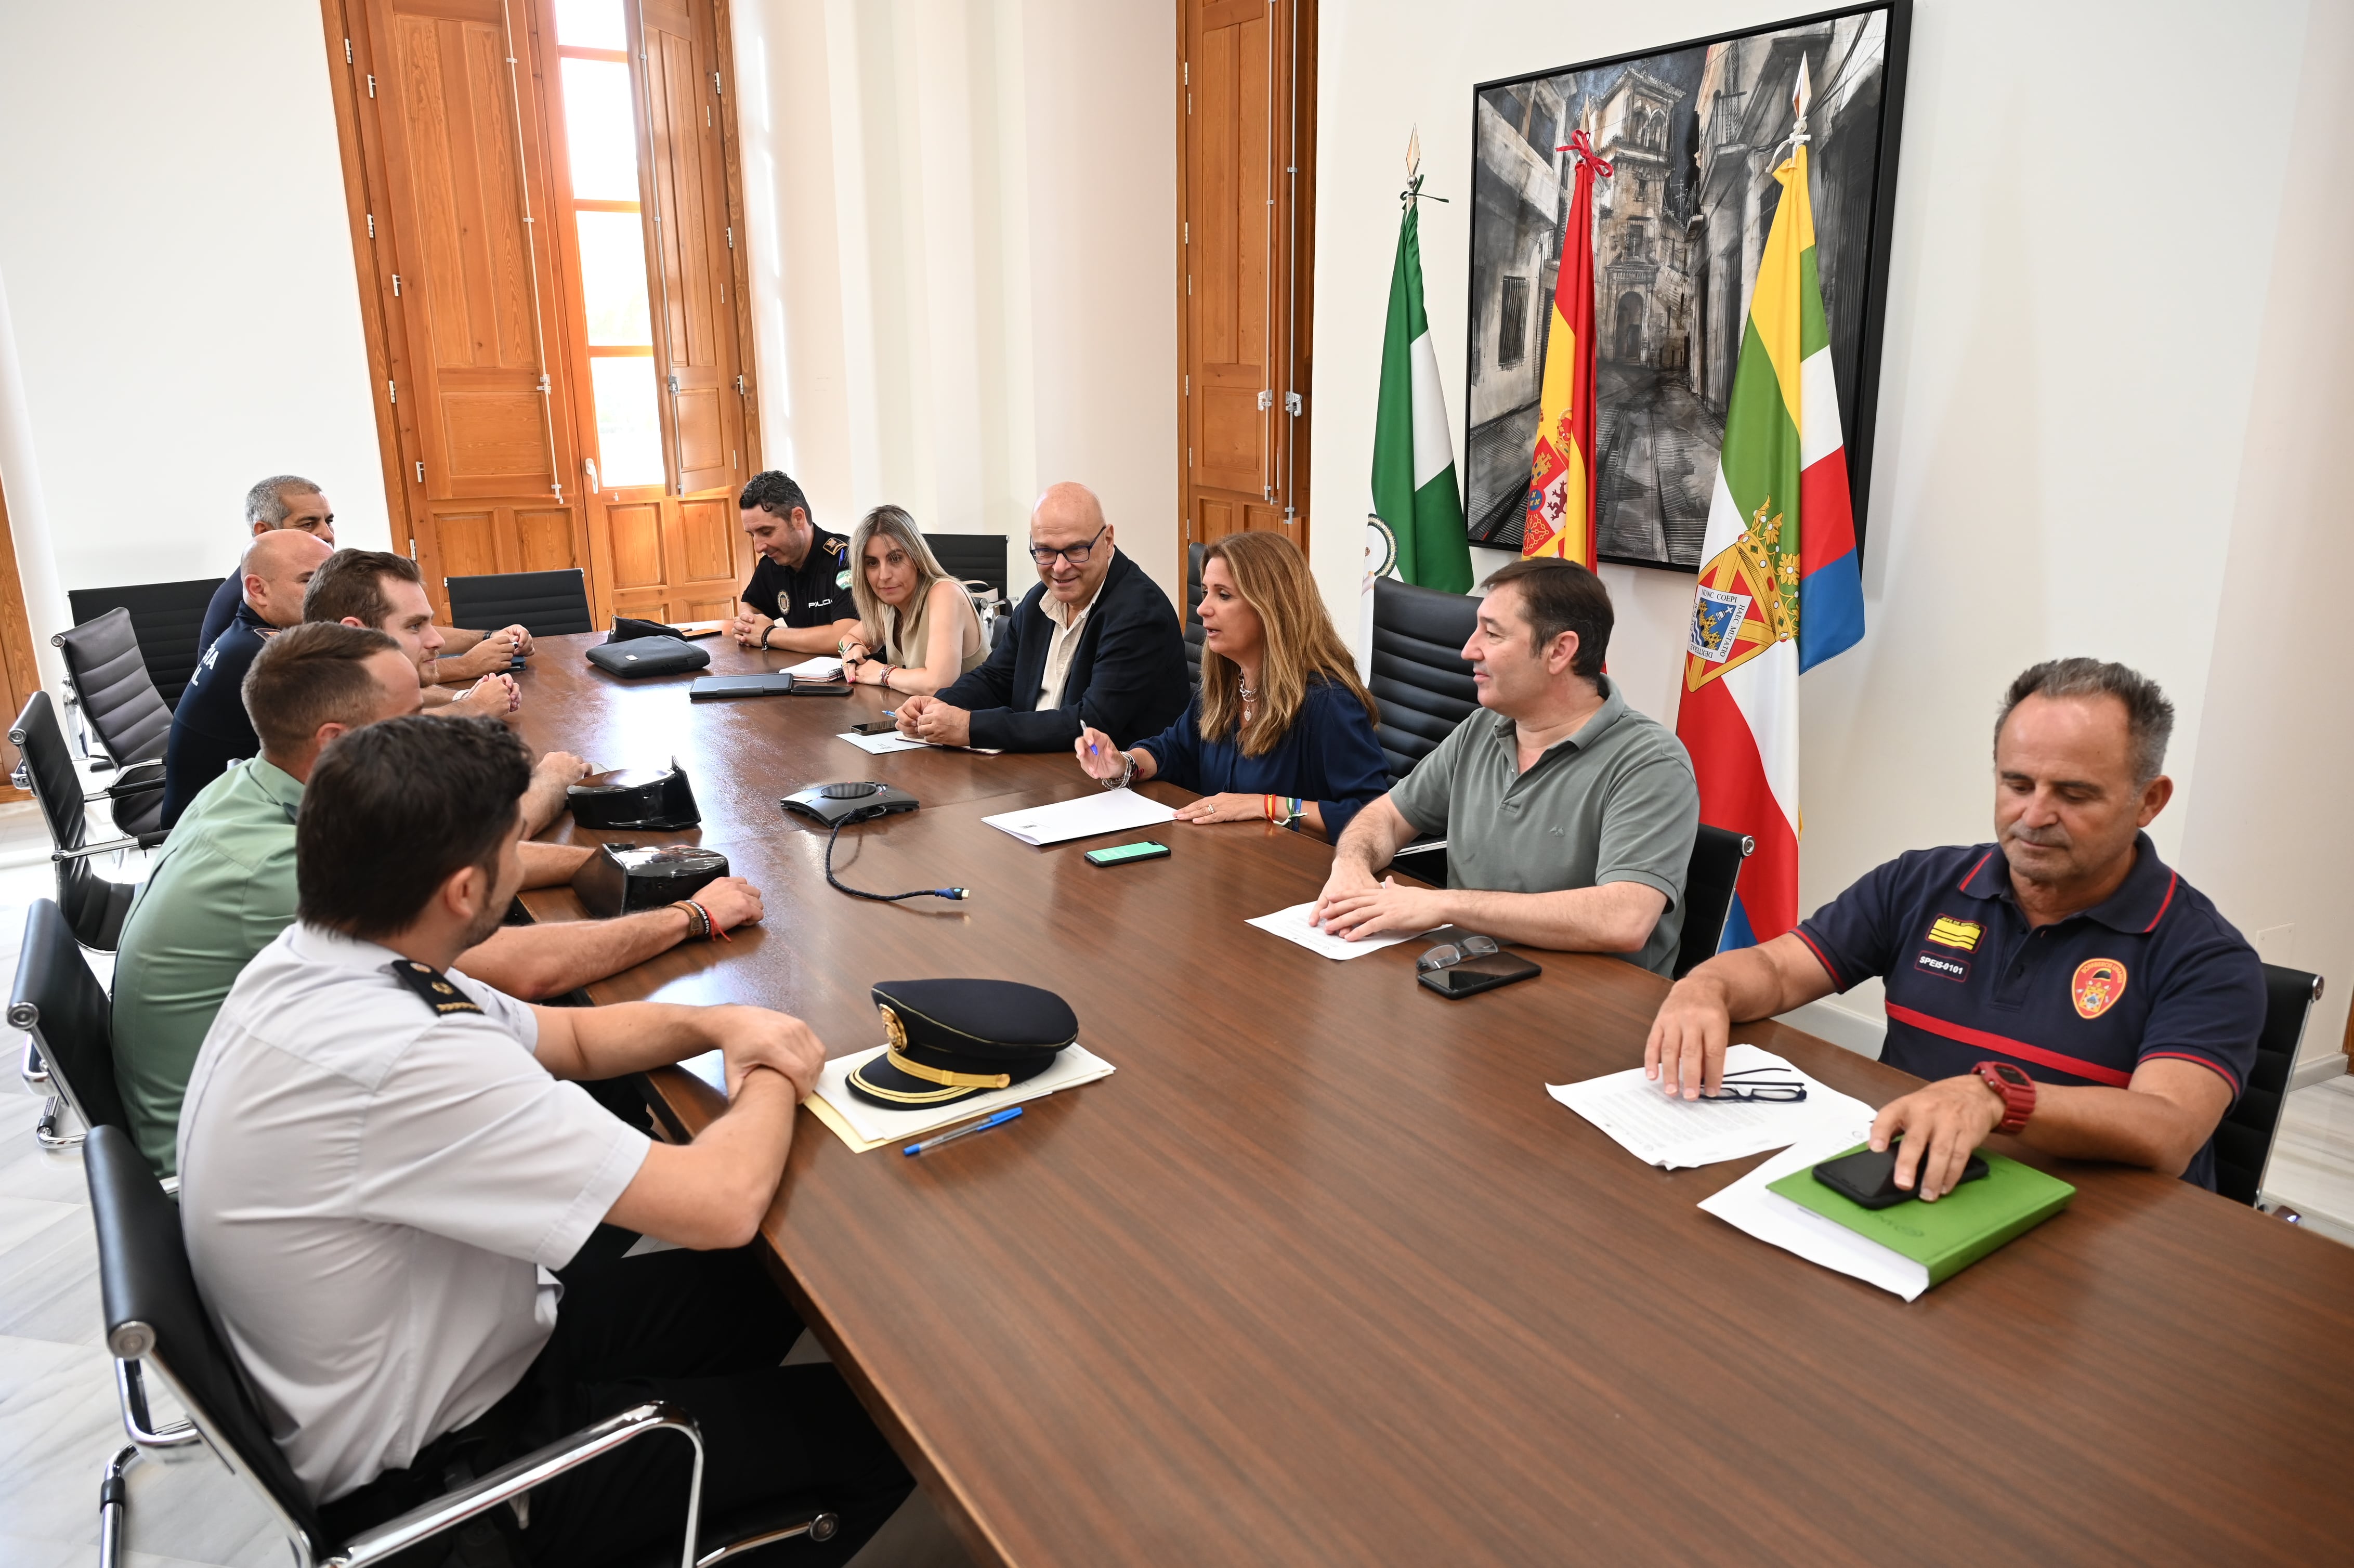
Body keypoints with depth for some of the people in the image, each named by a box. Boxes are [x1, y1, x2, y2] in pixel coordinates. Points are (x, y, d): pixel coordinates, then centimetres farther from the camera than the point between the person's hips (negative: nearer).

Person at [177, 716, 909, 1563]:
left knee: (763, 1289, 20)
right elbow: (722, 1203, -33)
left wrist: (716, 1023, -9)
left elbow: (560, 1034, 8)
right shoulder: (403, 1064, -38)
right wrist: (773, 1085, -12)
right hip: (436, 1470, -8)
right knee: (876, 1425, 1)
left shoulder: (312, 958, -8)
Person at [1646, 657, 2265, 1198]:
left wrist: (1994, 1096, -40)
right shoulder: (1923, 885, 7)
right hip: (1890, 1192, 3)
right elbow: (1775, 969, 6)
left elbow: (2164, 1137, -22)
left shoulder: (2205, 958, -6)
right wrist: (1704, 990, -18)